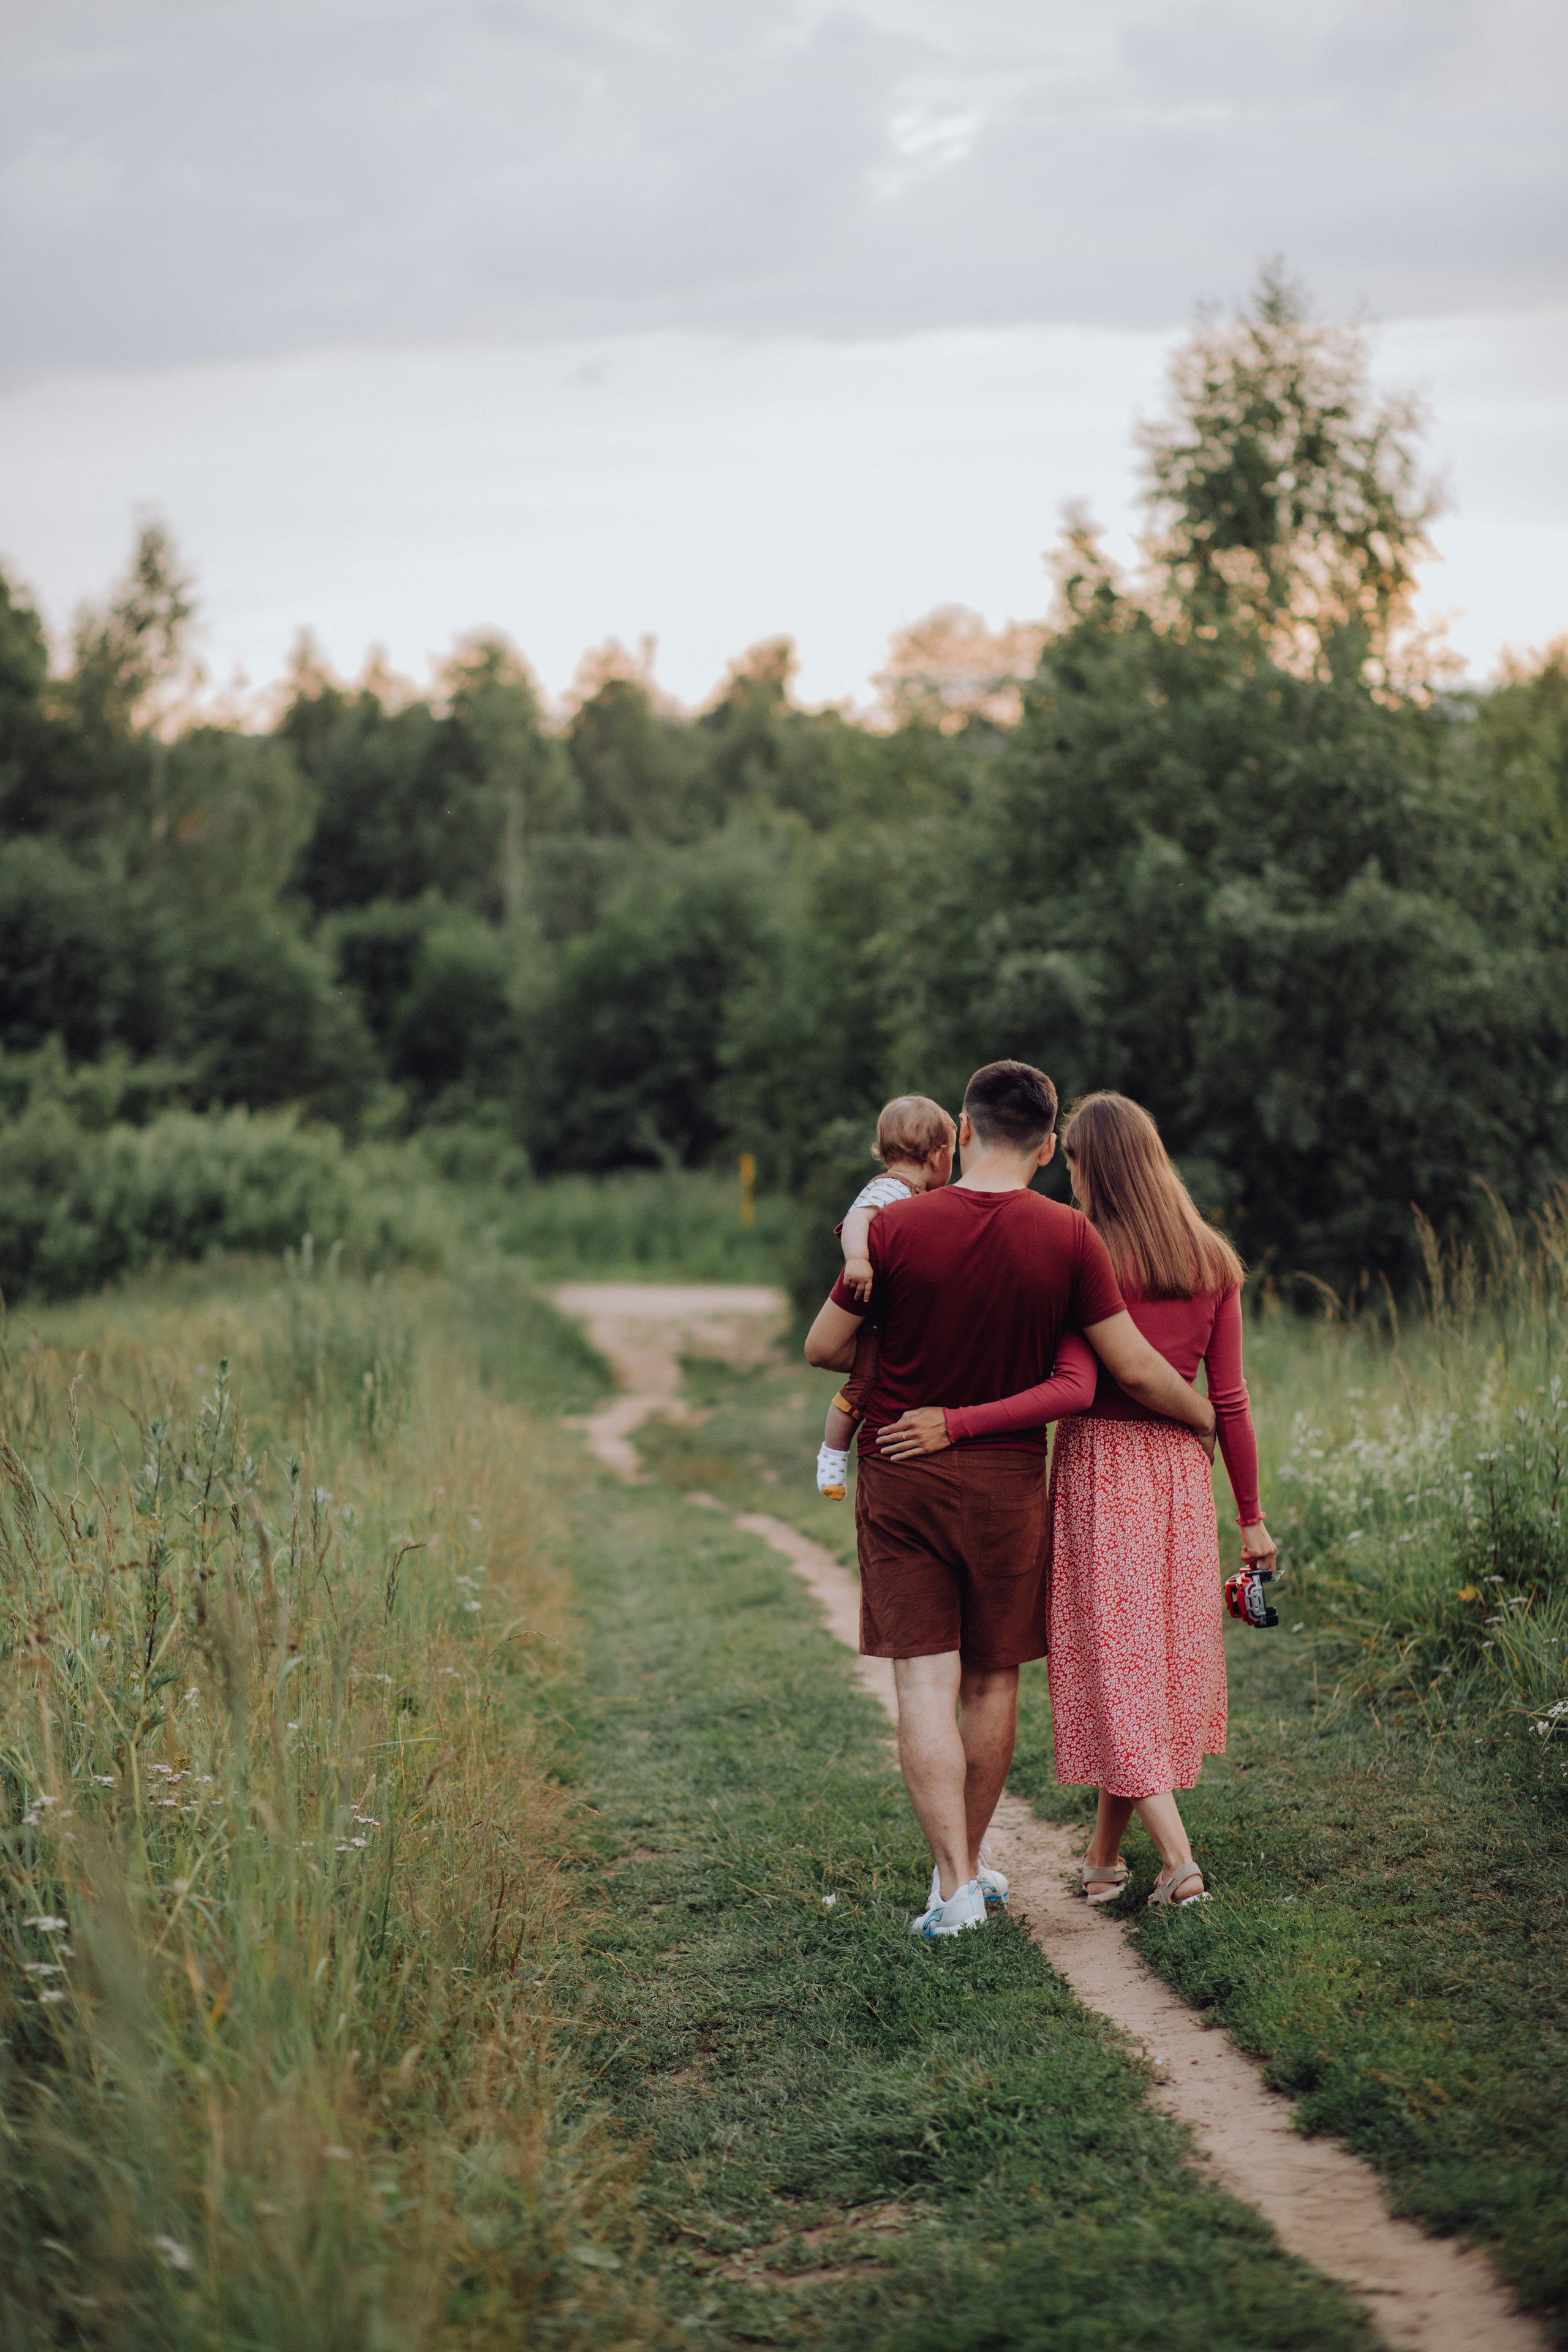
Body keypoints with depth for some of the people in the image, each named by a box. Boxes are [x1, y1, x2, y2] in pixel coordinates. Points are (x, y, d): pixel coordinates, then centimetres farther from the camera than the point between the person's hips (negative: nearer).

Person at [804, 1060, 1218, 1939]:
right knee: (993, 1680, 14)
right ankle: (967, 1862, 26)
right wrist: (1204, 1414, 13)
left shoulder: (898, 1226, -10)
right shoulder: (1067, 1237, -9)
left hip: (901, 1474, -1)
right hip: (1008, 1477, 1)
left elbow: (824, 1347, -2)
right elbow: (1135, 1369, -6)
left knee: (926, 1681, 0)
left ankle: (956, 1886, -5)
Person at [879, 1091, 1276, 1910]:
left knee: (1110, 1665, 2)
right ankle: (1104, 1855, 24)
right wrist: (1250, 1517, 10)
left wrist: (956, 1425, -21)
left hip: (1098, 1469, -5)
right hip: (1179, 1472, 5)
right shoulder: (1213, 1263, 4)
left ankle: (1178, 1858, -7)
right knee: (1157, 1658, 14)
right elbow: (1229, 1402, 4)